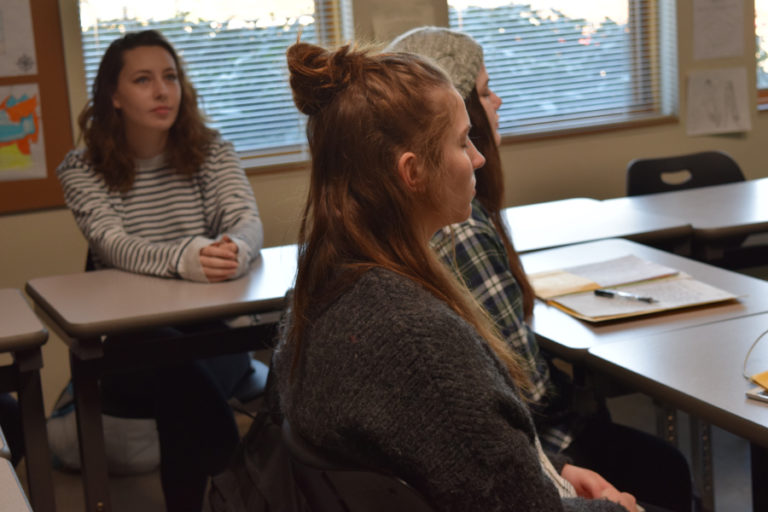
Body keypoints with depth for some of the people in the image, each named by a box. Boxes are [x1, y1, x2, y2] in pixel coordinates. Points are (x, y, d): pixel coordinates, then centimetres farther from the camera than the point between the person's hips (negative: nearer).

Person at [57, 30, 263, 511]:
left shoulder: (211, 151, 6)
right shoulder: (83, 169, 0)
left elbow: (249, 222, -9)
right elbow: (114, 245, -18)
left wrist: (234, 251, -37)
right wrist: (185, 258, -40)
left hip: (212, 330, 1)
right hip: (132, 343, -1)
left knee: (185, 387, -32)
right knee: (174, 359, -34)